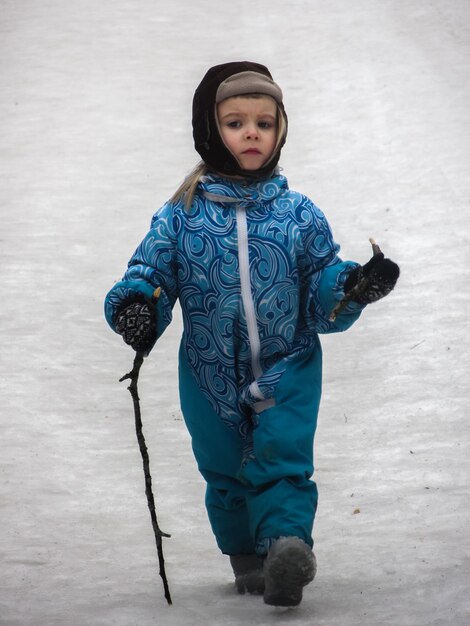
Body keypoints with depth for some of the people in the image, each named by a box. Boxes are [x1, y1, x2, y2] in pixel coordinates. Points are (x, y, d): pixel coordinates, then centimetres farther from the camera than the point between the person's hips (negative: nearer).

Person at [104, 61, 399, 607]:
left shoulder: (301, 215, 0)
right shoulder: (181, 215, -2)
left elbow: (322, 286, 3)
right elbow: (148, 271, -3)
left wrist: (355, 286, -19)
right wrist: (132, 305, -25)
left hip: (288, 373, -1)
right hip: (212, 375, 1)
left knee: (281, 460, -14)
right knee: (225, 471, 11)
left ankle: (288, 543, -21)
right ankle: (246, 556, 28)